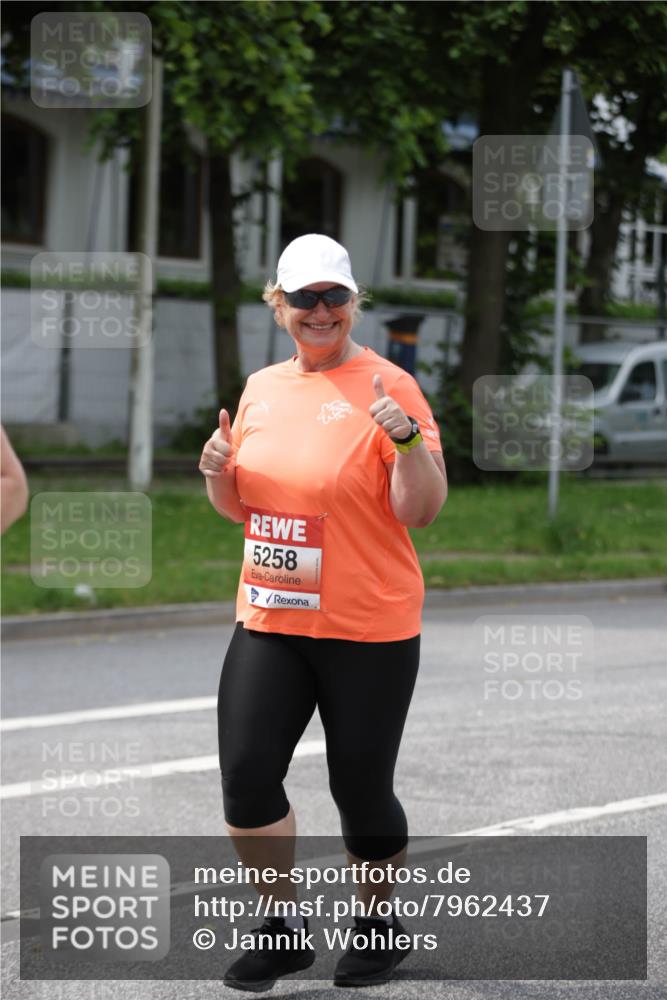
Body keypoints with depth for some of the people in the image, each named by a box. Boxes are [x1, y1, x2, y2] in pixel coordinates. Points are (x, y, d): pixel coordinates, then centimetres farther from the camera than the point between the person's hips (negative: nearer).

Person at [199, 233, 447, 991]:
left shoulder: (386, 387, -8)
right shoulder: (261, 389, 9)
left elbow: (421, 511, -13)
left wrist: (407, 438, -29)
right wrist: (219, 473, -2)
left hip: (369, 630, -5)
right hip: (269, 621, 5)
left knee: (361, 788, 3)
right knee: (245, 773, -5)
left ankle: (378, 919, 27)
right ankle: (283, 926, 13)